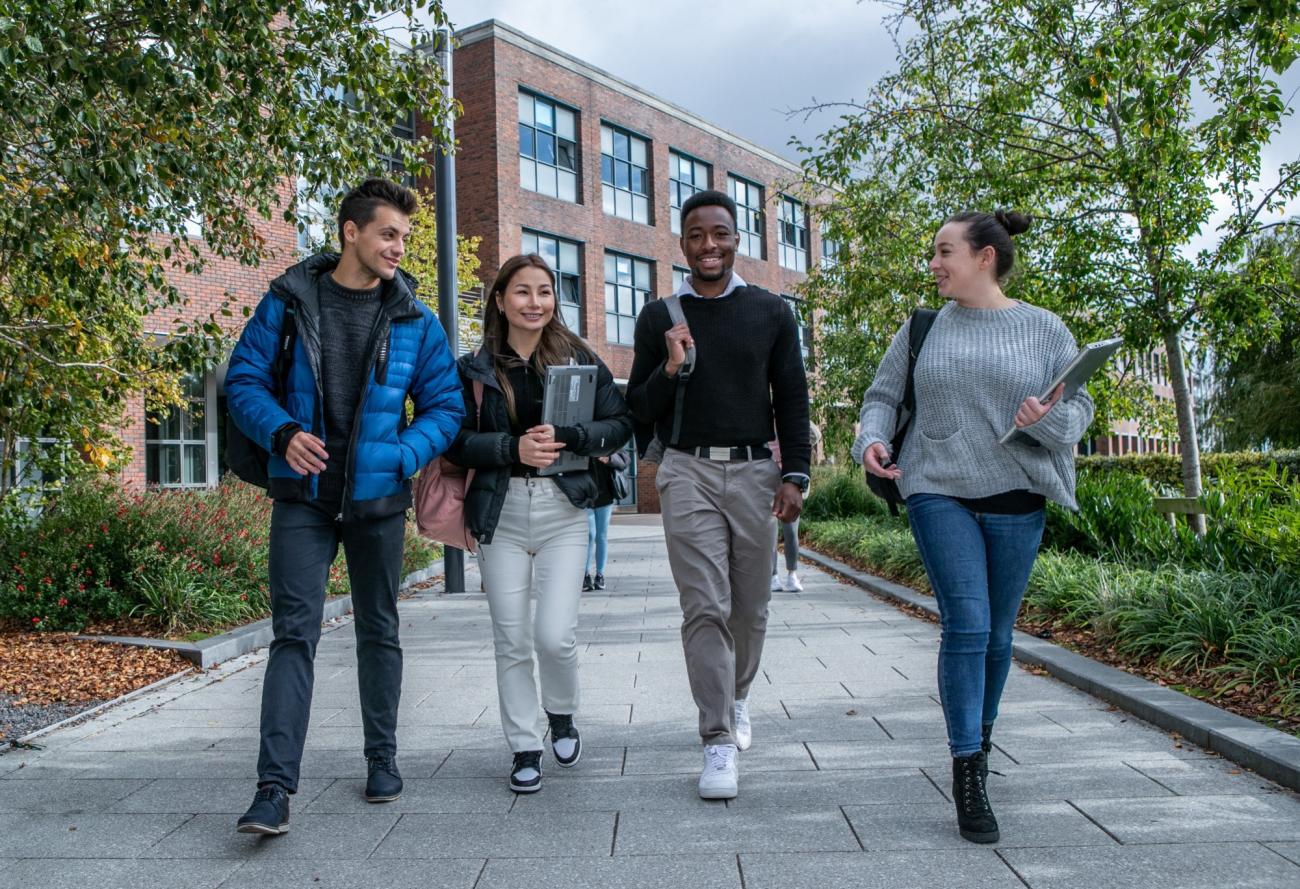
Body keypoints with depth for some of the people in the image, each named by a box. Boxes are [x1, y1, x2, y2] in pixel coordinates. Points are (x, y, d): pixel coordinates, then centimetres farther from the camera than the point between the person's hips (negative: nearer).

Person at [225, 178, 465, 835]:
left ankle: (382, 759, 28)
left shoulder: (414, 320, 1)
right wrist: (282, 432, -17)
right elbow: (244, 379, 2)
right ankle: (275, 787, -6)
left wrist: (403, 455, -14)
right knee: (294, 633, -8)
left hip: (378, 498, 2)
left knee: (379, 631, 13)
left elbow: (446, 407, 3)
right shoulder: (289, 301, -1)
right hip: (303, 497, -1)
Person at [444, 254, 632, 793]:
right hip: (500, 512, 1)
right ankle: (524, 749, 21)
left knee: (555, 635, -8)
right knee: (511, 640, 5)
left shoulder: (580, 358, 4)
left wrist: (567, 437, -15)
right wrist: (513, 448, -16)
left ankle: (562, 716, 24)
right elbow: (456, 440, -1)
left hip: (564, 510, -1)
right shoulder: (475, 367, 5)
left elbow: (620, 424, 1)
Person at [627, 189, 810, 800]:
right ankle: (719, 741, -3)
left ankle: (737, 697, 37)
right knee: (705, 608, -8)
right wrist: (670, 369, -12)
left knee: (750, 606, 11)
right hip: (688, 473, -1)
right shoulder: (659, 318, 6)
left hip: (754, 472, 2)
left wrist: (795, 474, -1)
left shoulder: (771, 313, 8)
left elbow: (792, 399, 9)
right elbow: (639, 410, 7)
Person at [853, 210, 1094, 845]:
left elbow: (1080, 407, 4)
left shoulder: (1043, 329, 4)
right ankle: (967, 771, -5)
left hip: (1015, 499, 1)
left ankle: (981, 736, 33)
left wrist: (1051, 418, -19)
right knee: (965, 625, -12)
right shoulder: (924, 328, 7)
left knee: (997, 632, 10)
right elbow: (882, 395, 12)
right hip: (939, 492, -1)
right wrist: (871, 440, -8)